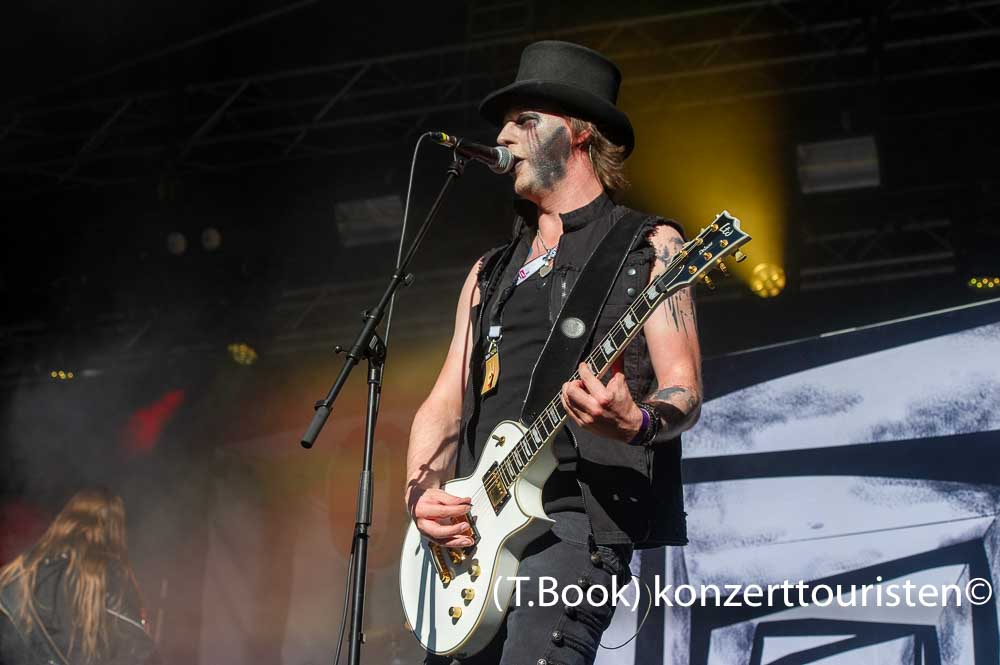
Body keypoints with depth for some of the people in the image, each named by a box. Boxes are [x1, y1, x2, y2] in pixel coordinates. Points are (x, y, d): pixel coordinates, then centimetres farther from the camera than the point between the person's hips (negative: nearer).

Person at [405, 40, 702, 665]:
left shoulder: (649, 246, 8)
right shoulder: (491, 272, 23)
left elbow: (684, 389, -1)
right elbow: (443, 405, 19)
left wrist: (637, 422, -24)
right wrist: (423, 493, 0)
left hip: (575, 518, -6)